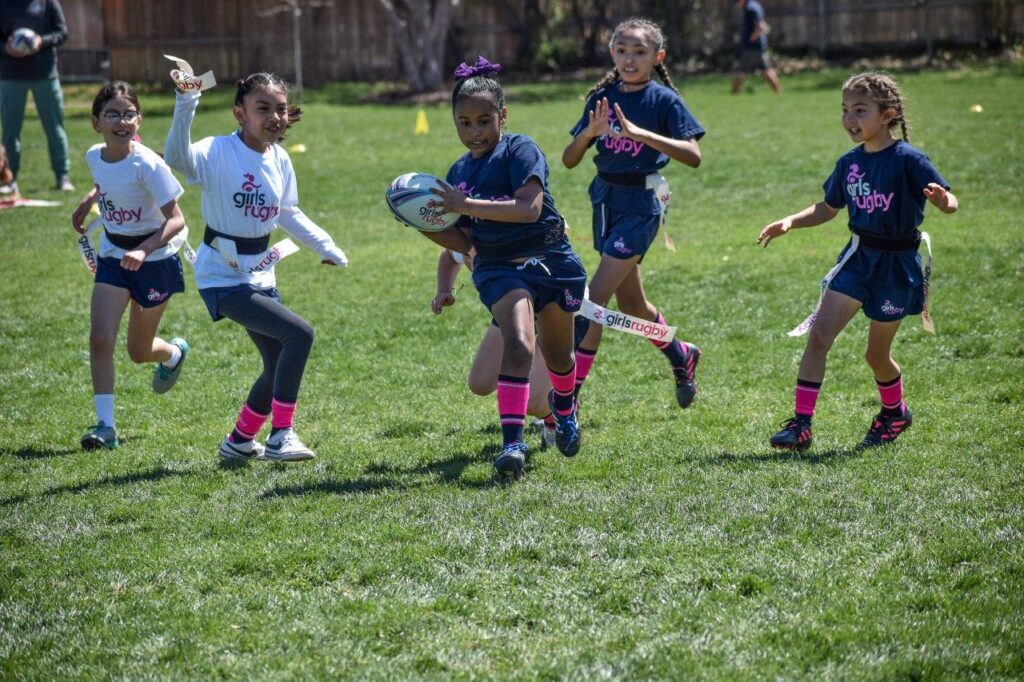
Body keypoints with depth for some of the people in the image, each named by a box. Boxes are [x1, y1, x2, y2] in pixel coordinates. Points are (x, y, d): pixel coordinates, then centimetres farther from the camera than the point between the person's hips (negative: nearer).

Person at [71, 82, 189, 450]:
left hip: (155, 259, -4)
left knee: (139, 351, 11)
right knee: (100, 339, -14)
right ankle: (105, 425, -8)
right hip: (113, 255, 4)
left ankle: (174, 352, 48)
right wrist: (87, 202, 8)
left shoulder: (147, 165, -25)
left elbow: (176, 219, -26)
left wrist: (143, 250, -38)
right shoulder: (95, 157, -5)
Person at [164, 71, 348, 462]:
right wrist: (185, 107, -52)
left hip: (259, 276, 8)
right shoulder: (218, 152, -19)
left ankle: (240, 441, 40)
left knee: (280, 365, 18)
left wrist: (324, 246, 14)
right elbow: (177, 158, -41)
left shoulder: (279, 159, 2)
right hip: (222, 279, -8)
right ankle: (281, 435, -17)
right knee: (299, 333, -24)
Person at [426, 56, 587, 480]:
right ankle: (512, 441, -33)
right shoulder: (460, 172, 7)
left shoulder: (520, 150, -11)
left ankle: (564, 407, 52)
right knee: (518, 341, -27)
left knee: (557, 354, 17)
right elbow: (461, 242, 10)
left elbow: (530, 207, -27)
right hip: (498, 267, 2)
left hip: (550, 260, -2)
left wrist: (465, 205, -29)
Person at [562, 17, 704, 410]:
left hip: (641, 204, -6)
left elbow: (693, 156, -21)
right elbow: (569, 160, 1)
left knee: (596, 297, -14)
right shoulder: (602, 99, 4)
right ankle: (681, 357, 44)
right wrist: (589, 131, -19)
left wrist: (640, 133, -30)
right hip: (605, 200, 6)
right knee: (629, 301, 18)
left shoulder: (664, 100, -9)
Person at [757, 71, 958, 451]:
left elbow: (948, 201, -17)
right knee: (819, 333, -10)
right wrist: (789, 223, 1)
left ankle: (895, 412, 37)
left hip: (897, 263, -5)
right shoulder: (849, 163, 4)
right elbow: (828, 209, 16)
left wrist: (942, 201, -41)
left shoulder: (908, 160, -14)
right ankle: (801, 424, -8)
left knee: (877, 354, 7)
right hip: (857, 257, 5)